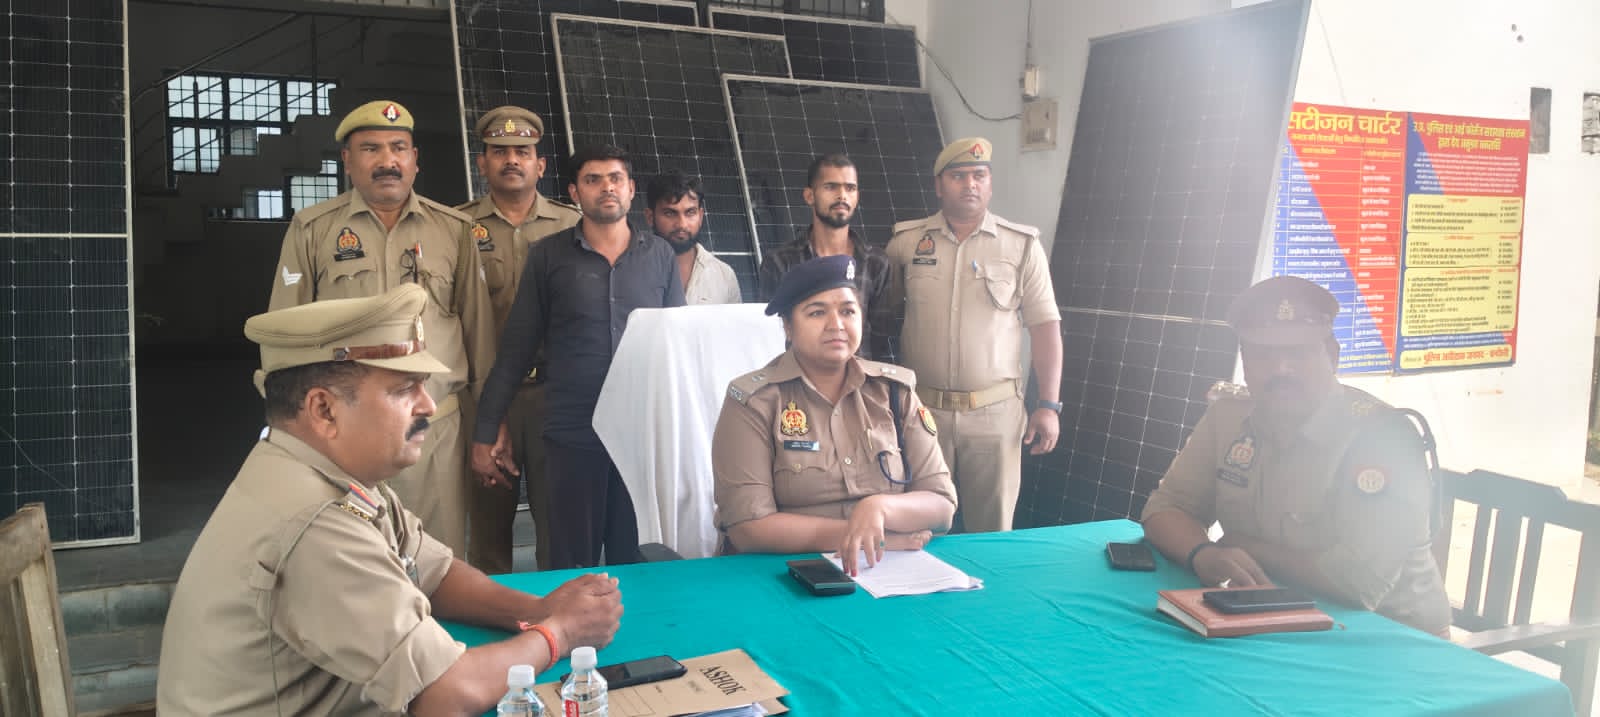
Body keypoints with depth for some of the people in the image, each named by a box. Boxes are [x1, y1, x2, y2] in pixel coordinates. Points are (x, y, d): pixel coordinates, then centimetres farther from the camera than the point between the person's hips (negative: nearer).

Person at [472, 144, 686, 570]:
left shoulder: (659, 254, 6)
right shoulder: (548, 256, 2)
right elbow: (516, 348, 3)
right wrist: (486, 432, 1)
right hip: (573, 437, -1)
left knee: (639, 565, 10)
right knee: (573, 570, 8)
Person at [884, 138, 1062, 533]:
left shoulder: (1023, 246, 1)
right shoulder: (906, 241, 3)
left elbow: (1044, 325, 1)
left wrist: (1049, 405, -4)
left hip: (996, 411, 0)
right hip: (922, 408, 1)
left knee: (993, 527, 9)